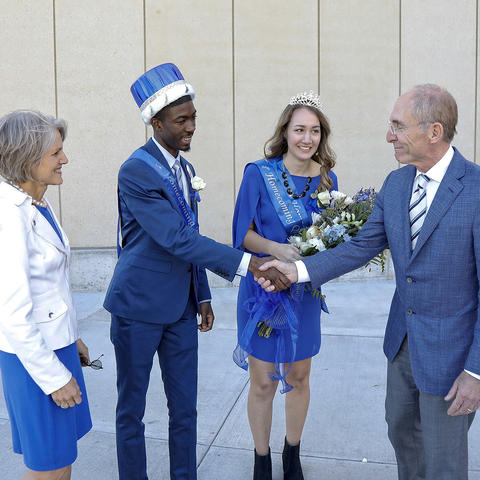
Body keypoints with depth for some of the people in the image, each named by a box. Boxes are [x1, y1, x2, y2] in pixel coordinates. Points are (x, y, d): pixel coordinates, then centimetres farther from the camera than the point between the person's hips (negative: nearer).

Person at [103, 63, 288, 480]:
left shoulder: (186, 169, 9)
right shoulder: (136, 171, -17)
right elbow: (177, 239, -25)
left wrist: (203, 296, 14)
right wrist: (248, 263, -30)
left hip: (181, 306, 7)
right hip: (139, 305, -7)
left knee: (185, 407, 14)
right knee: (131, 409, 11)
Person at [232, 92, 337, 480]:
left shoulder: (327, 179, 1)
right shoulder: (259, 174, -8)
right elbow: (244, 233, -7)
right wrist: (275, 248, -25)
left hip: (305, 291, 3)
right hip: (264, 288, -3)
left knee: (298, 377, 15)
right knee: (262, 382, 6)